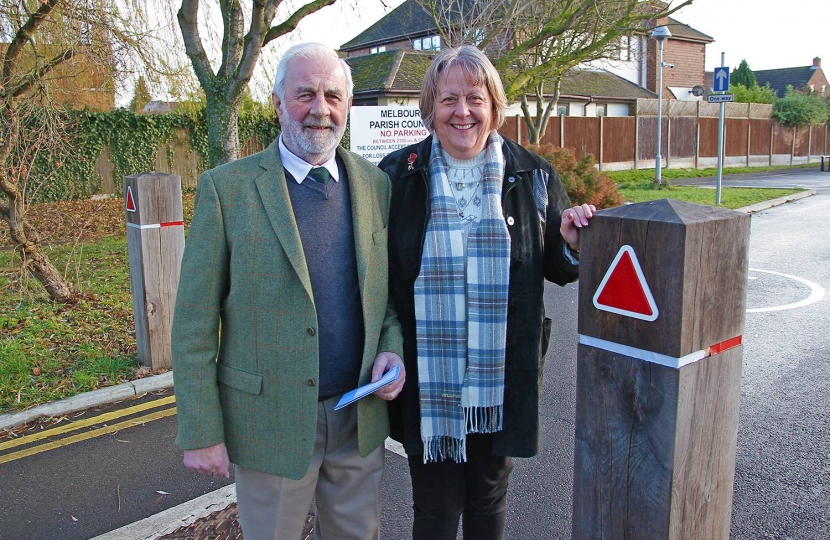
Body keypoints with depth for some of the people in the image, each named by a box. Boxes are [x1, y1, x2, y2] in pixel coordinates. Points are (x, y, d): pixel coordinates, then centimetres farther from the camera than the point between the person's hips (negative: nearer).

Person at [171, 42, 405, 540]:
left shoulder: (374, 183, 2)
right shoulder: (226, 188, -9)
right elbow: (194, 325, -8)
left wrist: (392, 347, -8)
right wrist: (201, 433, -9)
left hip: (360, 413, 4)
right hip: (270, 419, -3)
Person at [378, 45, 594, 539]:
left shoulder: (532, 175, 0)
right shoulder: (398, 175, -3)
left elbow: (558, 268, 7)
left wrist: (571, 241, -15)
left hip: (502, 380, 2)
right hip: (427, 379, -1)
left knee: (489, 498, 21)